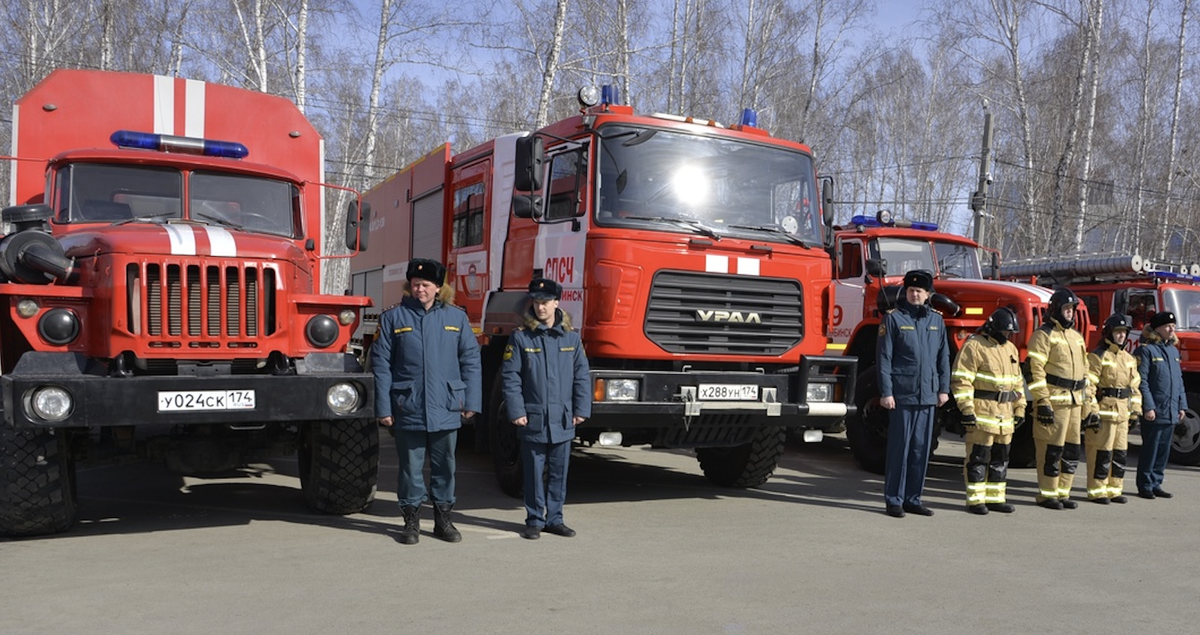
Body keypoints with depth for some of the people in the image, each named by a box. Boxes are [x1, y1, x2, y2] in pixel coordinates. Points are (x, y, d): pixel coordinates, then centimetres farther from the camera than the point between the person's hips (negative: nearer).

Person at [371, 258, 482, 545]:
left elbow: (471, 361, 7)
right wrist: (383, 408, -5)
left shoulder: (456, 317, 6)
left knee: (444, 466, 11)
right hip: (407, 410, -1)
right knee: (411, 467, 7)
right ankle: (411, 520, 21)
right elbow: (381, 364, 0)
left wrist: (472, 401, 1)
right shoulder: (393, 317, 1)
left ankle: (443, 518, 25)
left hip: (446, 409, 2)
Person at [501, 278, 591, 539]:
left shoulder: (571, 337, 5)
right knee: (535, 473, 5)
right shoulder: (521, 337, -2)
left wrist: (581, 409, 1)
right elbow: (511, 377, -4)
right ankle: (534, 520, 17)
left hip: (562, 420, 2)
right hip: (533, 419, -2)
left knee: (559, 472, 10)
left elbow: (581, 376, 6)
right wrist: (516, 411, -9)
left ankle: (554, 519, 21)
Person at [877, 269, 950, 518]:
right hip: (902, 394, -5)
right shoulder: (893, 318, -2)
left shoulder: (936, 320, 11)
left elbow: (943, 356, 15)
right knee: (899, 447, -1)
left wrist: (944, 388, 9)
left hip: (928, 395, 5)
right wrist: (886, 392, -10)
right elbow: (884, 357, -5)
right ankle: (894, 500, 7)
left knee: (921, 448, 9)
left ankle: (913, 499, 19)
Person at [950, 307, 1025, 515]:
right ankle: (975, 499, 2)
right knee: (978, 457, -4)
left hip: (1004, 415, 8)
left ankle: (995, 498, 19)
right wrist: (967, 409, -19)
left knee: (1000, 457, 11)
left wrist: (1019, 408, 18)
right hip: (981, 412, -8)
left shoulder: (1011, 349, 17)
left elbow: (1017, 382, 24)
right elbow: (961, 380, -15)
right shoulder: (974, 346, -9)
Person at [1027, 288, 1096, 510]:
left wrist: (1088, 403, 19)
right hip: (1053, 401, -8)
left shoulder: (1076, 336, 19)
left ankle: (1063, 493, 19)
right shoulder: (1044, 335, -6)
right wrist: (1042, 402, -19)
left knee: (1071, 449, 10)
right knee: (1051, 449, -6)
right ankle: (1046, 494, 2)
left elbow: (1083, 371, 23)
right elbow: (1035, 369, -14)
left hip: (1074, 402, 8)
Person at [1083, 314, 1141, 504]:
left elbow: (1134, 387, 21)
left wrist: (1135, 411, 16)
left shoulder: (1129, 359, 16)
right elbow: (1088, 386, -15)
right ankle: (1097, 491, 3)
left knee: (1120, 453, 11)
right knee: (1101, 453, -5)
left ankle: (1114, 490, 21)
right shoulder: (1098, 356, -9)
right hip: (1103, 412, -8)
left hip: (1122, 414, 8)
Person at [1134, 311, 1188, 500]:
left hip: (1171, 412, 7)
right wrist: (1148, 407, -17)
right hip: (1154, 412, -7)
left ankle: (1155, 483, 21)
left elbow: (1179, 380, 19)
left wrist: (1181, 405, 13)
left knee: (1164, 449, 11)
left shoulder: (1174, 351, 15)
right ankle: (1145, 486, 8)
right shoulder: (1146, 350, -9)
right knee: (1150, 448, -1)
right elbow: (1141, 381, -14)